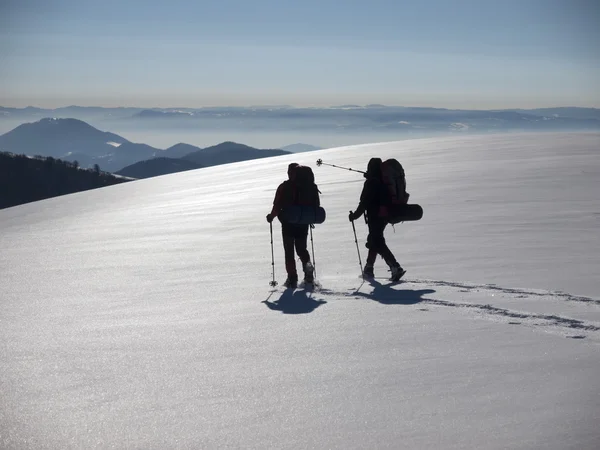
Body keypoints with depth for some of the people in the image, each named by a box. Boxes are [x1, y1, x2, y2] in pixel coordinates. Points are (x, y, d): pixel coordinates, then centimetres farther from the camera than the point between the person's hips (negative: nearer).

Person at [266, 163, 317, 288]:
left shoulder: (283, 187, -8)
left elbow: (277, 206, -11)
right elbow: (316, 205, 4)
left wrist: (271, 216, 6)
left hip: (288, 224, -3)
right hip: (303, 224, 3)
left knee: (289, 251, 6)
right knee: (302, 249, 19)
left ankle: (292, 278, -1)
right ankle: (307, 264, -8)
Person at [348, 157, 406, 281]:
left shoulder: (370, 183, -15)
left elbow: (364, 202, -16)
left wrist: (355, 215, -9)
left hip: (375, 216, -8)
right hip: (386, 215, 8)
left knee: (377, 243, -7)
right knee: (373, 240, 20)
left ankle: (395, 267, -20)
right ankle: (368, 269, 28)